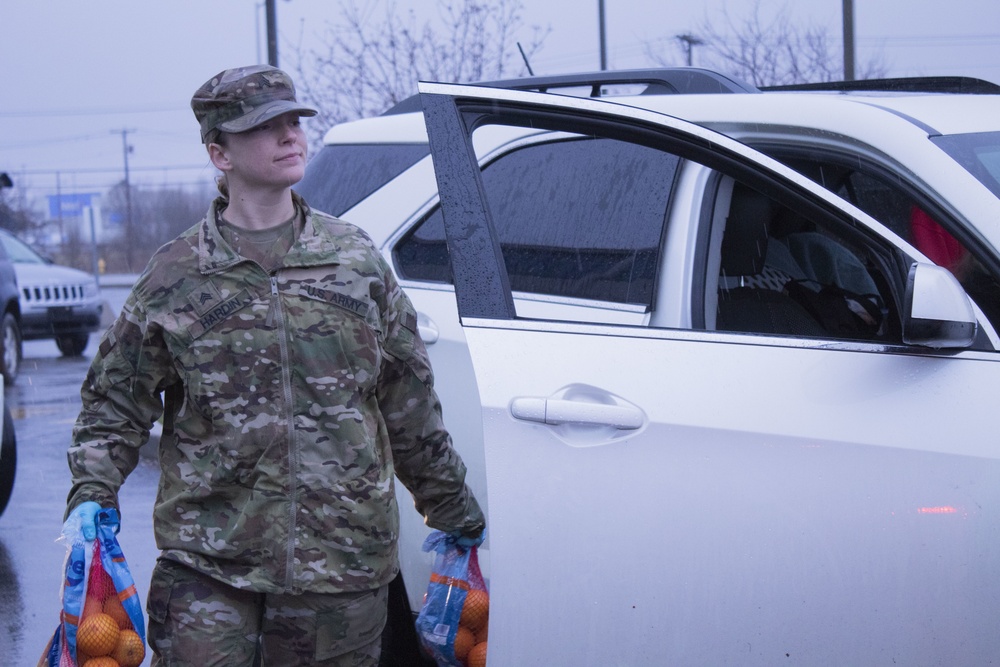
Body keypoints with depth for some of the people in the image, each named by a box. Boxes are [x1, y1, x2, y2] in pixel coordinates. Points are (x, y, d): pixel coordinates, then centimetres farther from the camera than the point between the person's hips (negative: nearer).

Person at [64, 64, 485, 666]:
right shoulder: (176, 276, 2)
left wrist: (456, 513, 19)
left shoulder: (357, 259, 8)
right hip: (207, 562, -1)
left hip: (342, 556, 2)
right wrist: (91, 498, -7)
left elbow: (410, 404, 14)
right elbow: (115, 403, 9)